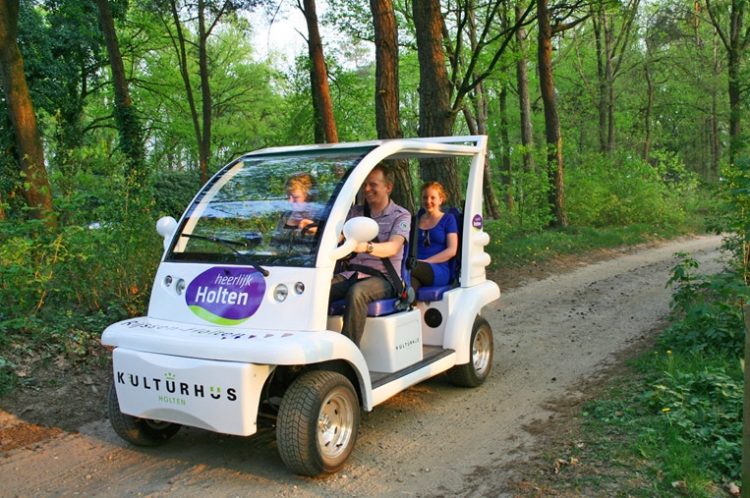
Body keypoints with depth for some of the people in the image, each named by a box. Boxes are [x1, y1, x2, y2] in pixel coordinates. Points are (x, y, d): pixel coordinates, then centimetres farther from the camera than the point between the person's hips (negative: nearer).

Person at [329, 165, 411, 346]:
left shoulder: (401, 215, 3)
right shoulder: (355, 212, 18)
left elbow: (393, 248, -16)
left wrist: (367, 247, -37)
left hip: (382, 277, -4)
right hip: (350, 274, 4)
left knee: (356, 292, -36)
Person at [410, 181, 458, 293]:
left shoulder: (448, 220, 12)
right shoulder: (416, 220, 25)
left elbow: (452, 250, 0)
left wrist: (425, 262, -11)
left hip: (439, 270, -3)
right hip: (417, 271, 3)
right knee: (410, 281, -38)